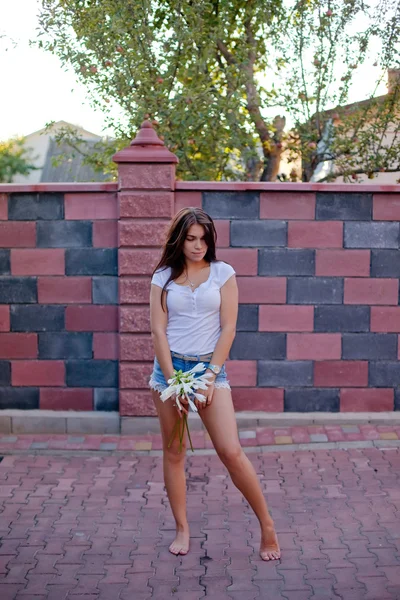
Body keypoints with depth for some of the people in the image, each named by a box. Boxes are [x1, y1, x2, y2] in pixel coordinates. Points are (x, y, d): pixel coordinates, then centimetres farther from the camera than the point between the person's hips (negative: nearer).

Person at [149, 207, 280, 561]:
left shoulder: (223, 273, 2)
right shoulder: (163, 277, 4)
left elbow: (228, 328, -2)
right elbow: (158, 330, -1)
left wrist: (210, 377, -9)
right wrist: (173, 381, -9)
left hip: (210, 367, -1)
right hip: (170, 366, 2)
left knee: (231, 451, -10)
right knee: (173, 452, 6)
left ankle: (267, 525, 4)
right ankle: (182, 529, 19)